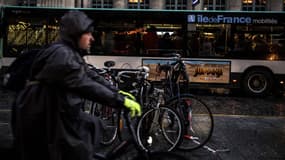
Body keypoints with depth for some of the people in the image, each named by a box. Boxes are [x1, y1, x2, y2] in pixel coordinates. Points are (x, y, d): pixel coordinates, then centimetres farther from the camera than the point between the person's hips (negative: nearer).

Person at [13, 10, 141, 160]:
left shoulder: (70, 53, 8)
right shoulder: (61, 54, -24)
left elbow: (90, 76, 9)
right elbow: (86, 85, -31)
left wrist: (117, 92, 4)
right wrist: (121, 101, -31)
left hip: (58, 112, 9)